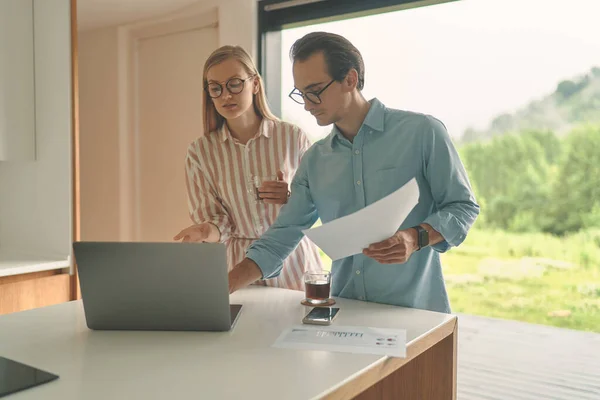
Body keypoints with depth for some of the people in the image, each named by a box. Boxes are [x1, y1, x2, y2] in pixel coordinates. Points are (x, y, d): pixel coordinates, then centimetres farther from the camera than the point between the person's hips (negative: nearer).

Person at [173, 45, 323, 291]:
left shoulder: (292, 137, -7)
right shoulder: (200, 152, -4)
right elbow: (217, 223, -4)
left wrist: (292, 197, -19)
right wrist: (207, 231, -26)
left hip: (294, 264, 0)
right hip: (238, 268, 0)